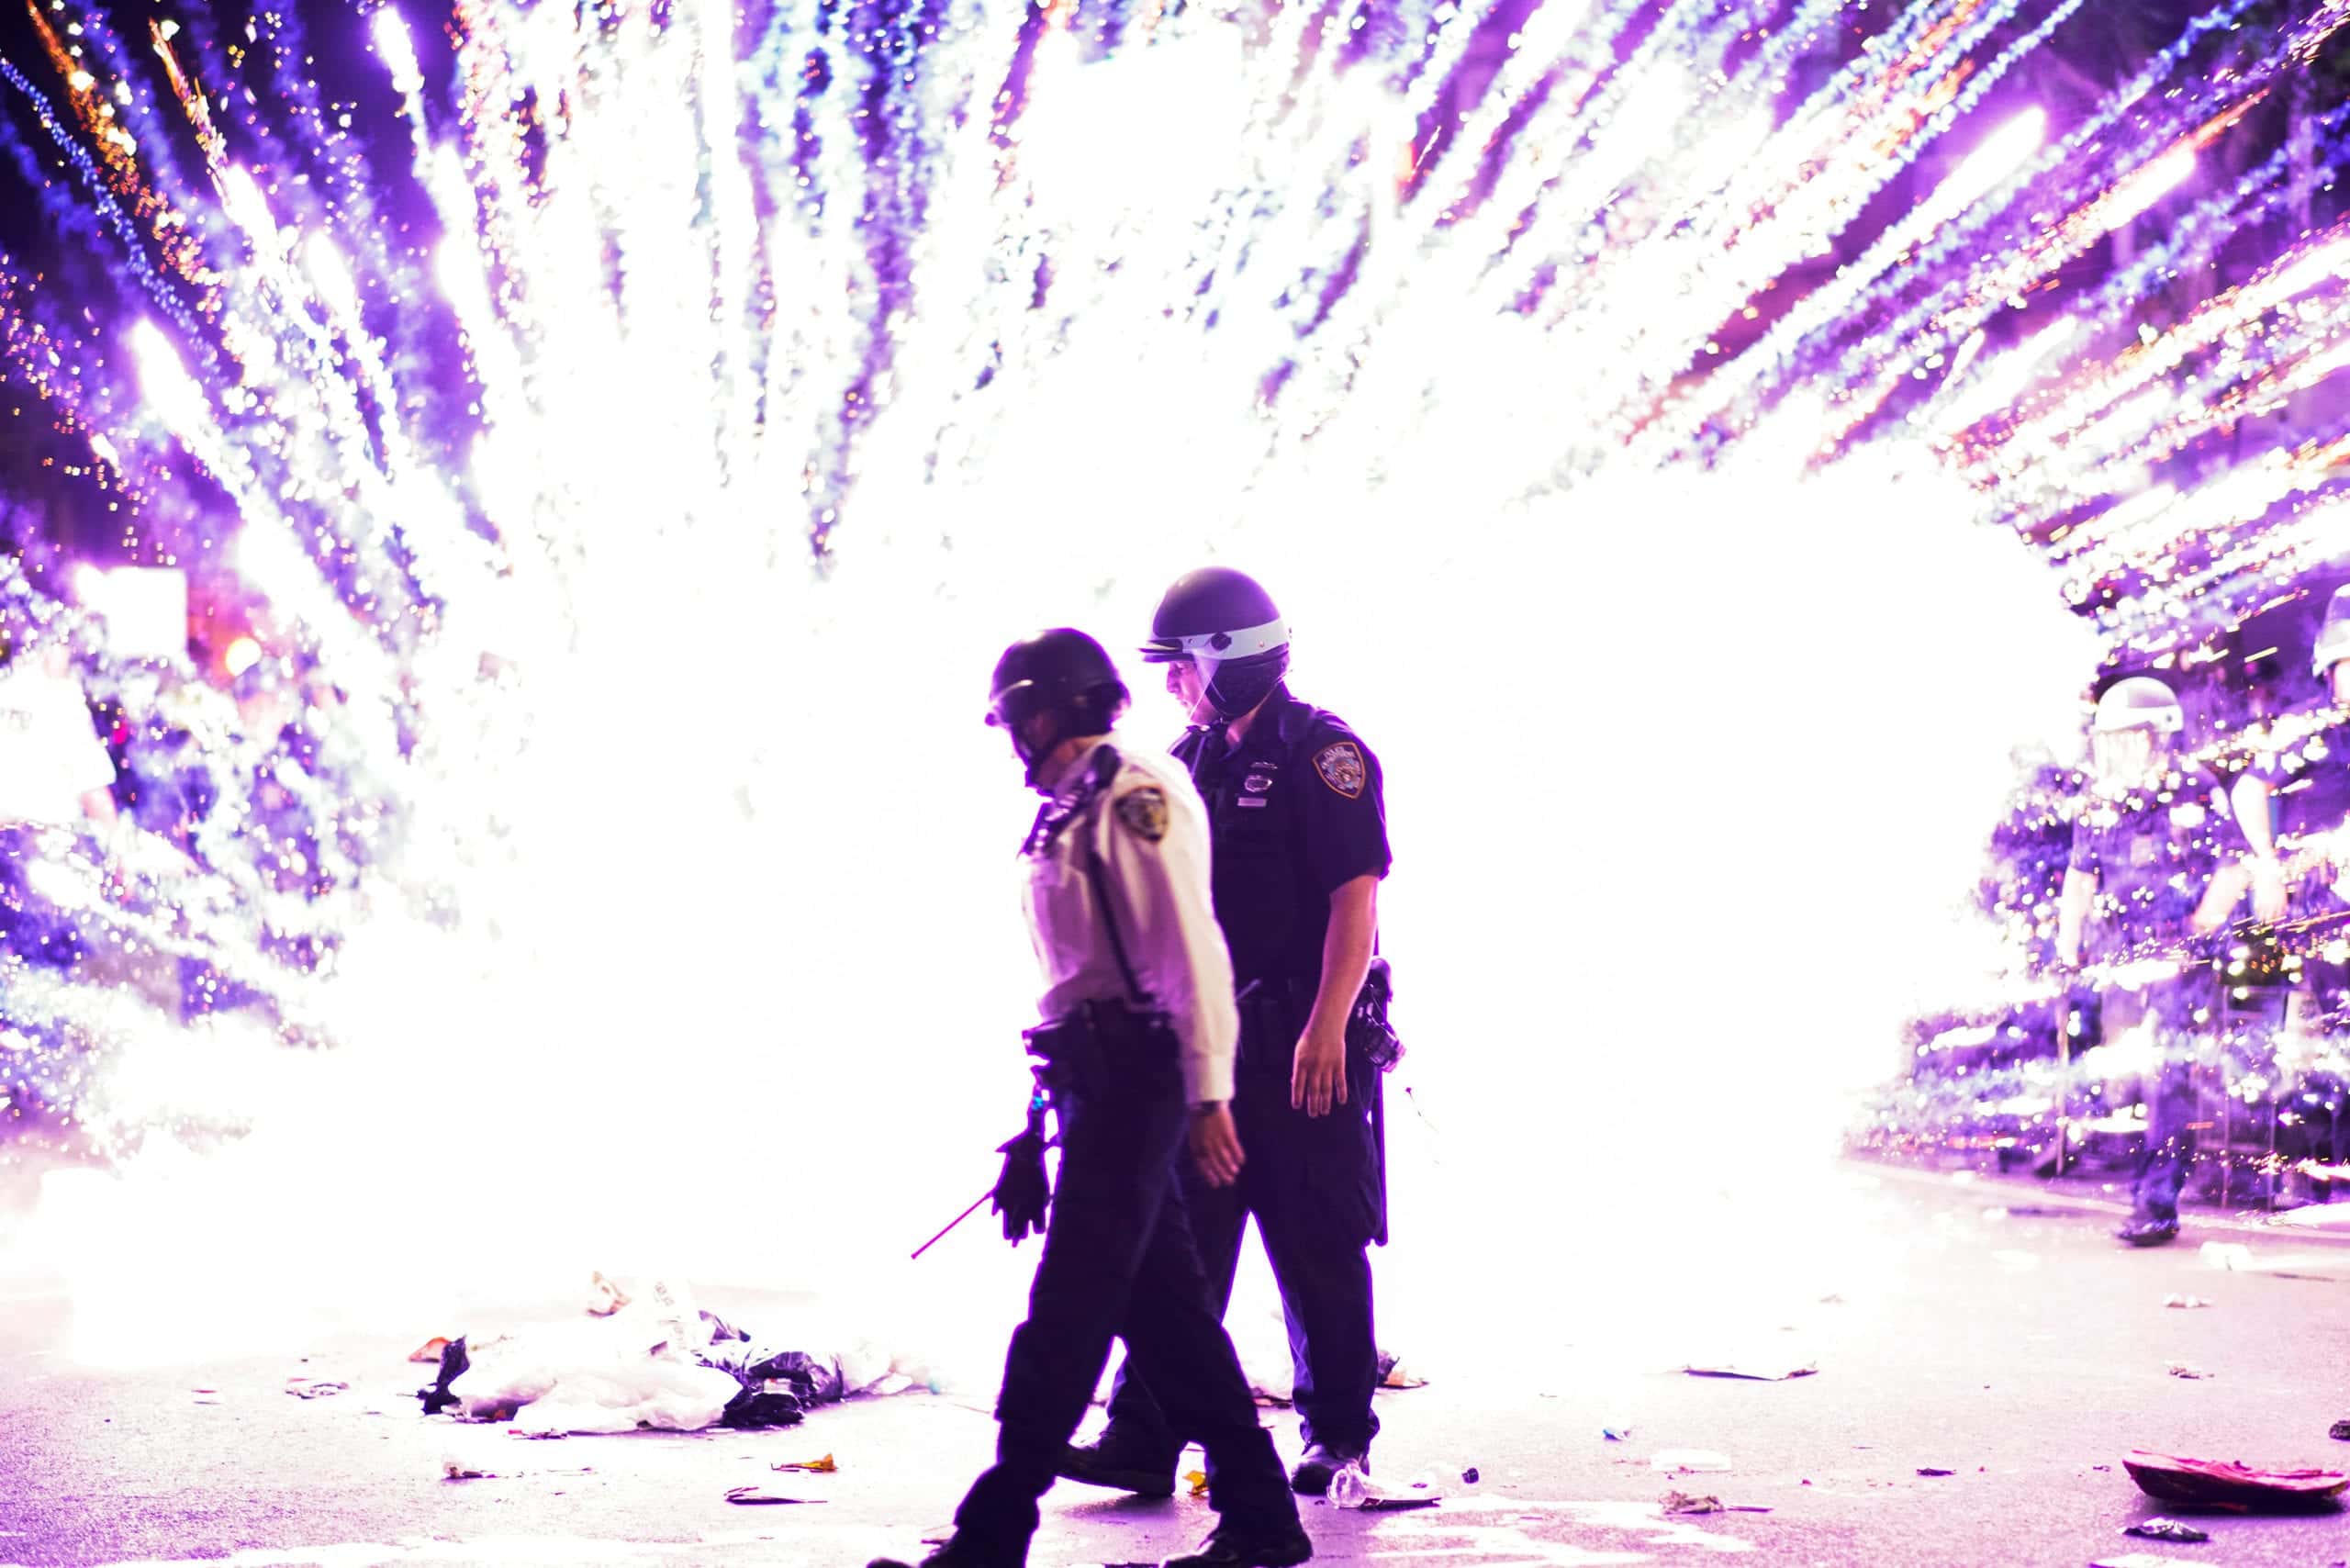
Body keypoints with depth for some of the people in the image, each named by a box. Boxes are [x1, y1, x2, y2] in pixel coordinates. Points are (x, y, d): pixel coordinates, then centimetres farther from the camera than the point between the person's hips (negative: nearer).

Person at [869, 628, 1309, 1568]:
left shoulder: (1137, 797, -11)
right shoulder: (1069, 813, 18)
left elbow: (1190, 952, -17)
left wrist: (1208, 1093, -21)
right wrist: (1048, 1101, 21)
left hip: (1135, 1077, -10)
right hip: (1091, 1077, 10)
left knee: (1068, 1308, -9)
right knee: (1162, 1305, 10)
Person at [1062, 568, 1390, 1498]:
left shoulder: (1323, 757, -10)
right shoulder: (1191, 761, 13)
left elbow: (1357, 899, -16)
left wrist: (1326, 1028, -23)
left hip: (1307, 1046, -7)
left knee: (1318, 1248, 3)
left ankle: (1339, 1435, 17)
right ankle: (1143, 1440, 1)